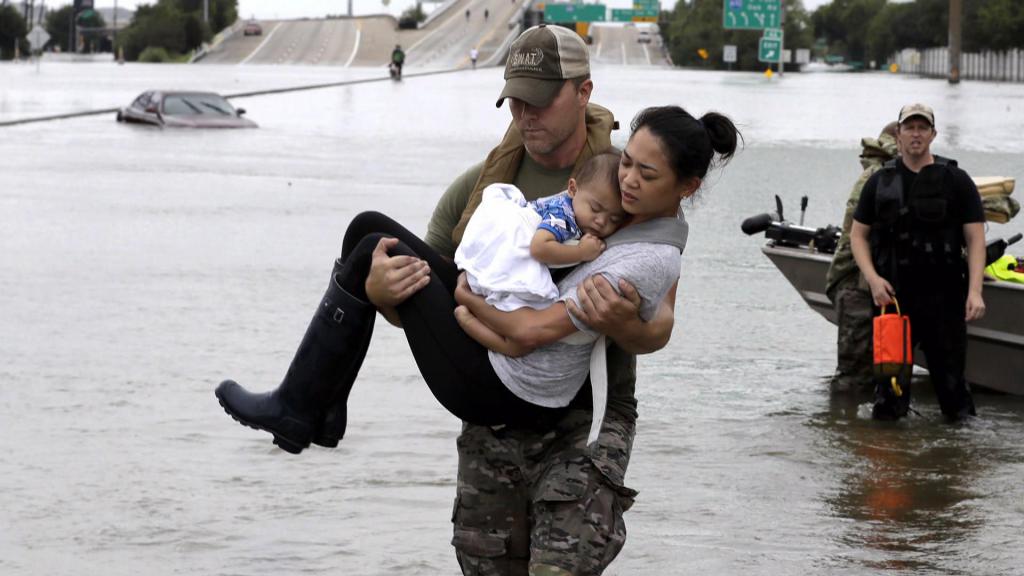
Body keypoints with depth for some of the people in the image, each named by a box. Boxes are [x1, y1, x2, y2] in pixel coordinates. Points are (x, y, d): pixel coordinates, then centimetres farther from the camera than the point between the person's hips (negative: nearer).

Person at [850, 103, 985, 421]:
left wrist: (974, 291, -13)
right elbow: (858, 235, 11)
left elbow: (976, 240, -1)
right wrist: (872, 278, -5)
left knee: (950, 377, 0)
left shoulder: (956, 181, 3)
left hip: (944, 297, -2)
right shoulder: (880, 182, 10)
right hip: (892, 296, 2)